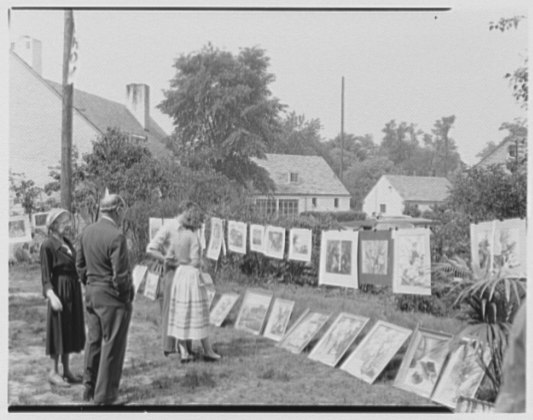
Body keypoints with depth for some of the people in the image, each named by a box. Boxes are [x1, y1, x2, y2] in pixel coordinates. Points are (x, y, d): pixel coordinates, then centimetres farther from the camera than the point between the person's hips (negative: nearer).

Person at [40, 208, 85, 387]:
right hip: (60, 290, -8)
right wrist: (52, 296, -26)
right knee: (59, 329, 0)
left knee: (71, 328, 12)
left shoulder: (67, 242, 10)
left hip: (73, 291, 8)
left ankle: (66, 369, 23)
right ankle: (54, 371, 12)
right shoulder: (47, 245, -13)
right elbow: (45, 275, -16)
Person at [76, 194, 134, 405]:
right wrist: (126, 294, -5)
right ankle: (105, 395, 11)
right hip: (112, 297, -8)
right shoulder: (116, 236, -21)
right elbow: (120, 274, -20)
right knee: (112, 345, 3)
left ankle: (90, 387, 31)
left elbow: (80, 264, 12)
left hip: (91, 293, 8)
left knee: (94, 340, 19)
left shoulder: (87, 232, 4)